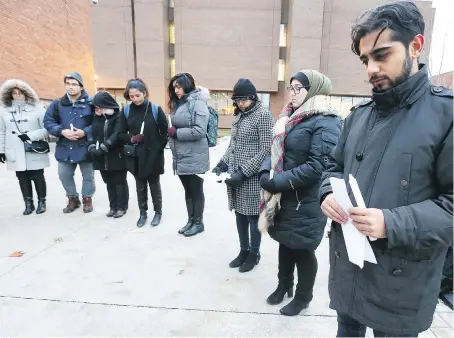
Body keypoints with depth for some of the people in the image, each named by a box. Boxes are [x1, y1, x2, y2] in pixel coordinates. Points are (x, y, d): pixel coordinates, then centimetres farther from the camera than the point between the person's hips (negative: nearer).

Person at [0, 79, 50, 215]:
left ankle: (42, 202, 20)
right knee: (22, 178, 9)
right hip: (16, 153, 3)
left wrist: (30, 136, -17)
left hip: (35, 152, -3)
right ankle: (28, 203, 20)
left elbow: (47, 129, -7)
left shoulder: (37, 108, -4)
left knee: (38, 177, 4)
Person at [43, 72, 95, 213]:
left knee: (88, 175, 9)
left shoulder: (90, 103, -7)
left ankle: (87, 199, 28)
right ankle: (73, 198, 30)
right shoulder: (57, 104, 3)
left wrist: (85, 132, -19)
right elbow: (48, 122, 4)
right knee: (64, 175, 11)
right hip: (65, 147, 3)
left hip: (85, 147, -3)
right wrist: (62, 131, -13)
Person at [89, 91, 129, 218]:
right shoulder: (96, 117, 9)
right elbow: (93, 133, 7)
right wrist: (92, 147, -10)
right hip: (102, 158, 6)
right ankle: (113, 207, 27)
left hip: (117, 157, -6)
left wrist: (102, 148, -24)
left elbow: (116, 135, -20)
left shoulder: (118, 117, -10)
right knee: (109, 183, 15)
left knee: (120, 182, 6)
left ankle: (122, 207, 20)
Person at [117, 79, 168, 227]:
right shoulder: (126, 110, 0)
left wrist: (158, 147, -8)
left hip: (153, 156, -2)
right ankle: (143, 213, 28)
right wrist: (131, 139, -16)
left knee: (154, 184, 11)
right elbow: (121, 134, 3)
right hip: (135, 156, 2)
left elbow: (165, 132, -2)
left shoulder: (155, 109, -7)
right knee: (140, 186, 13)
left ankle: (158, 212, 27)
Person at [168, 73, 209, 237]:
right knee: (188, 190, 17)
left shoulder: (197, 102, -12)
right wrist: (171, 132, 4)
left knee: (196, 191, 6)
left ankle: (198, 223, 21)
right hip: (181, 156, 8)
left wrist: (175, 132, -15)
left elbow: (199, 131, -21)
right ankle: (190, 220, 30)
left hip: (194, 157, -8)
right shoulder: (179, 103, 15)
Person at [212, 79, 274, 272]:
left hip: (252, 178, -6)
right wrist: (223, 164, 4)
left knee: (252, 216, 7)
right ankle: (243, 250, 33)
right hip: (235, 176, 7)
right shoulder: (238, 116, 13)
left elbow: (266, 151, -15)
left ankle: (254, 253, 27)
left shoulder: (263, 116, -9)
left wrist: (244, 172, -19)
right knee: (240, 215, 15)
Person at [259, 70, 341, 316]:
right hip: (282, 198, 7)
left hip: (305, 202, -7)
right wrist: (265, 172, -8)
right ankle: (284, 285, 45)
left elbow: (317, 167, -24)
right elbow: (276, 150, 12)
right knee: (285, 243, 21)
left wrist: (277, 183, -21)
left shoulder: (325, 123, -16)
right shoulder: (291, 118, 10)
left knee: (302, 249, 11)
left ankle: (303, 297, 35)